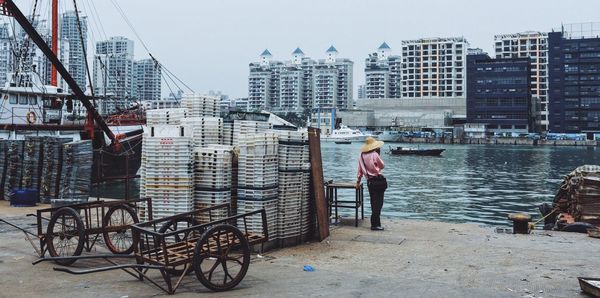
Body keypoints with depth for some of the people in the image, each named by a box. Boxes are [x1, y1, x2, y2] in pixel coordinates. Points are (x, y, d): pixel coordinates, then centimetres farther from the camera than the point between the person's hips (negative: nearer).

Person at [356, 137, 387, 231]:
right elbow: (382, 166, 1)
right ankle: (375, 224, -5)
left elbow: (360, 170, 14)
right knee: (378, 202, -2)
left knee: (374, 203, 14)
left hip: (370, 182, 6)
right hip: (378, 181, -6)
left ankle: (376, 223, 19)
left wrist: (358, 181, 22)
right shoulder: (375, 154, -10)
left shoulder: (362, 156, 8)